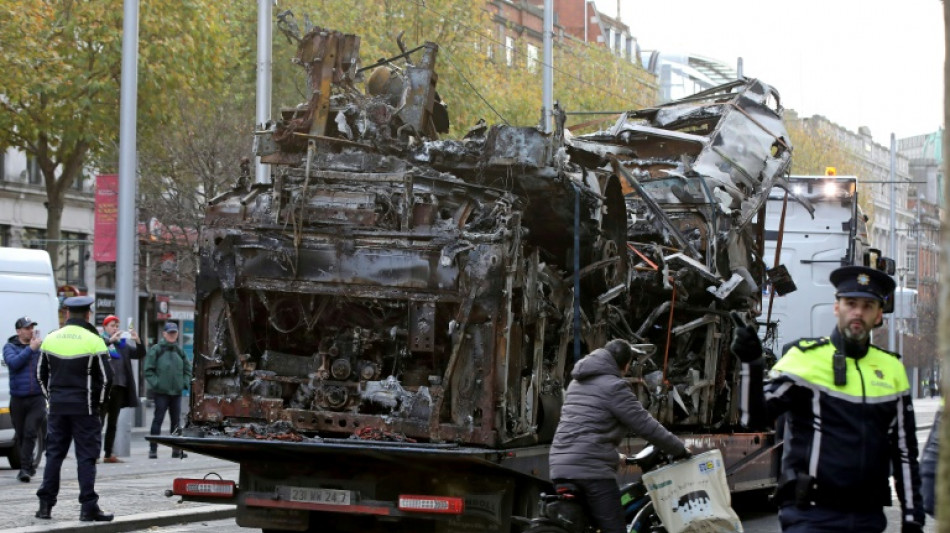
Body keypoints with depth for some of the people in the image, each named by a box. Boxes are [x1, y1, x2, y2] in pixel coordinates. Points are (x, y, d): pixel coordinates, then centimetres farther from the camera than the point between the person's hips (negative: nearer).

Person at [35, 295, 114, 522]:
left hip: (57, 407, 4)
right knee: (86, 456, 0)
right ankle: (88, 507, -2)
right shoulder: (93, 341, -10)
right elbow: (106, 377, -10)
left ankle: (45, 504, 11)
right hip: (84, 407, -4)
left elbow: (41, 373, 12)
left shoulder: (51, 339, 5)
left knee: (54, 453, 11)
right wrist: (99, 400, 4)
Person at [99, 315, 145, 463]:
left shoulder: (122, 344, 18)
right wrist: (110, 340, -25)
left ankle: (108, 454, 14)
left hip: (119, 387, 6)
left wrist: (138, 341, -2)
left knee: (113, 423, 9)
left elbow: (140, 354, 15)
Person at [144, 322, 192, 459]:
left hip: (176, 391, 5)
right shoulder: (156, 350, -3)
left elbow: (187, 369, 20)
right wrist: (155, 383, -14)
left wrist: (184, 382, 6)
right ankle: (153, 449, -1)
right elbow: (148, 370, -6)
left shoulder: (179, 351, 12)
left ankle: (176, 448, 16)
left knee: (176, 420, 9)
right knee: (158, 419, -4)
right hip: (161, 391, -5)